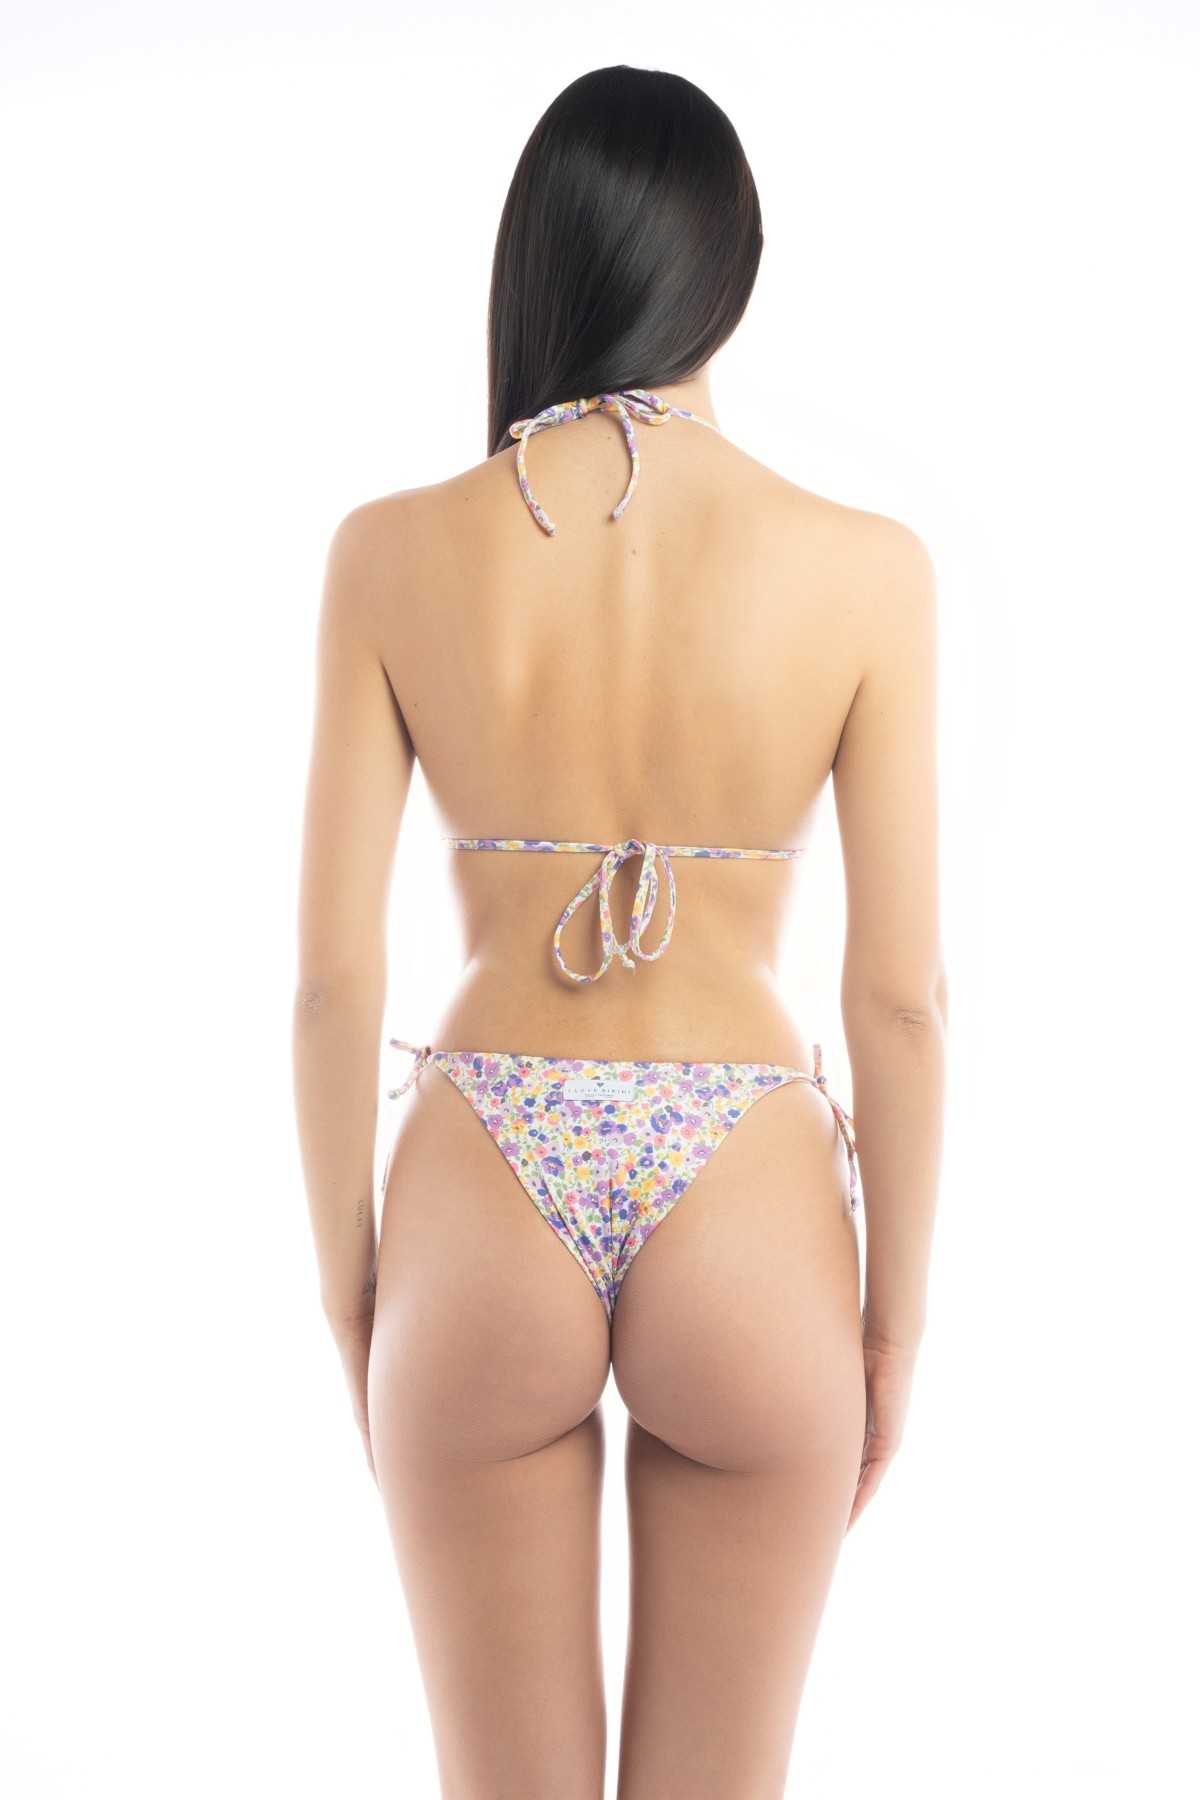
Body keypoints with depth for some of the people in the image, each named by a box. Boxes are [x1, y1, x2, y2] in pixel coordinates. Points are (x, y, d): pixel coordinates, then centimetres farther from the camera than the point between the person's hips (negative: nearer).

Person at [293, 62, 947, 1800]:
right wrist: (894, 1322, 6)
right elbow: (903, 994, -7)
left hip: (483, 1221, 1)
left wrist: (349, 1291, 8)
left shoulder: (395, 553, -7)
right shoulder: (863, 567, -9)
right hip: (746, 1228, 0)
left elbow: (333, 970, -6)